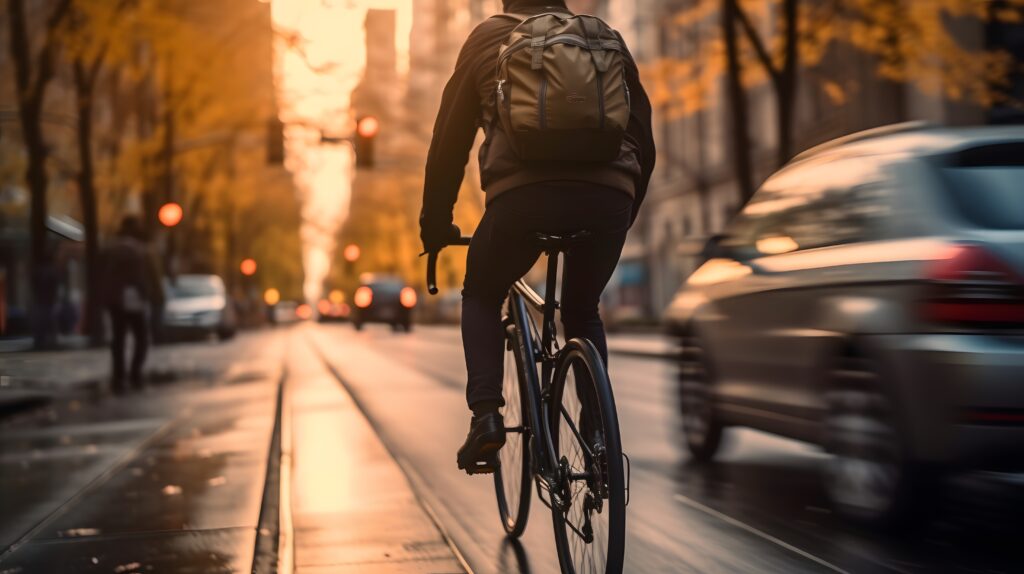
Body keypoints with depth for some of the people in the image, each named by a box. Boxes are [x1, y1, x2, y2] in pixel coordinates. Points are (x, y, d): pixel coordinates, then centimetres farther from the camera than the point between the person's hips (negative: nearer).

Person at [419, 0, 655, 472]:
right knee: (582, 312, 28)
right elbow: (643, 141, 28)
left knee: (481, 296, 26)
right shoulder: (607, 39, 27)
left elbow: (449, 141, 22)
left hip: (523, 192, -2)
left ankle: (486, 413, 5)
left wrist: (435, 225, 32)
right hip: (608, 197, 2)